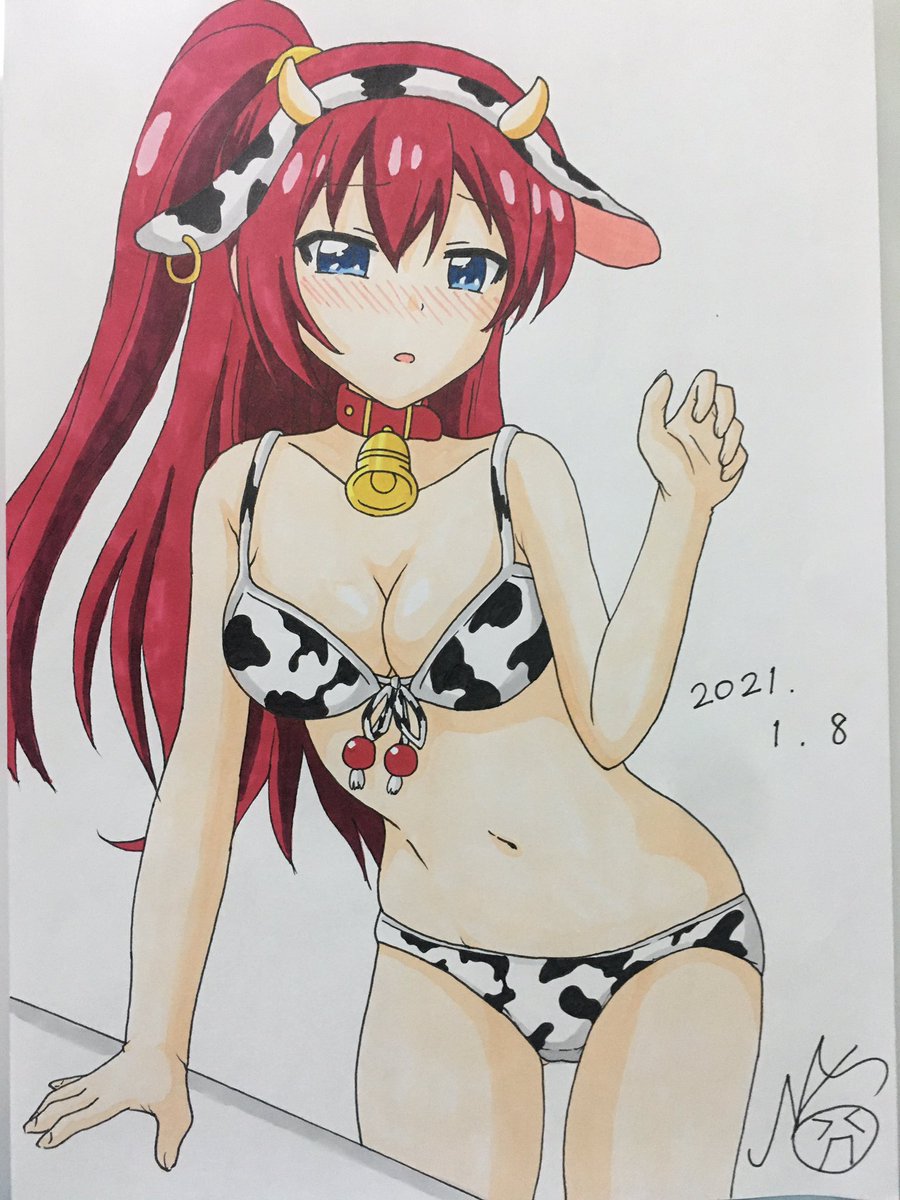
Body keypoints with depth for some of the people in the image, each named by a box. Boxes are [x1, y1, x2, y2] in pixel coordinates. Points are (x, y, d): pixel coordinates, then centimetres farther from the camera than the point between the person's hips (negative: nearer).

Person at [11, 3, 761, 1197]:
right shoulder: (243, 486, -7)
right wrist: (155, 1051, 1)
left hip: (664, 941, -1)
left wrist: (685, 507, -21)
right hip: (437, 959, 2)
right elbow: (198, 780, -4)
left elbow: (609, 722, -15)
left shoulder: (519, 474, -10)